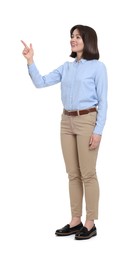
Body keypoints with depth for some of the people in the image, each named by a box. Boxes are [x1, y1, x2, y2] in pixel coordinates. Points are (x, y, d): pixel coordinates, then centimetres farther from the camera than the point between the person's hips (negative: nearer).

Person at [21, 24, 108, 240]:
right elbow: (40, 82, 7)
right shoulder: (66, 67, 11)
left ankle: (90, 223, 7)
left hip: (87, 121, -6)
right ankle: (75, 220, 17)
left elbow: (103, 101, -8)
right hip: (67, 121, 6)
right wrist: (30, 61, -5)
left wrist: (98, 131, -14)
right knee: (73, 173, 9)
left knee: (88, 174, -2)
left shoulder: (98, 66, -5)